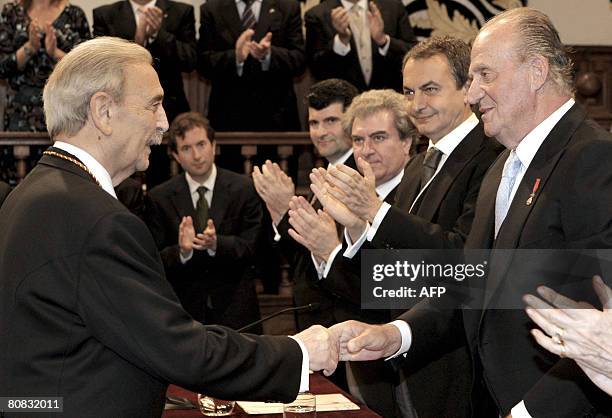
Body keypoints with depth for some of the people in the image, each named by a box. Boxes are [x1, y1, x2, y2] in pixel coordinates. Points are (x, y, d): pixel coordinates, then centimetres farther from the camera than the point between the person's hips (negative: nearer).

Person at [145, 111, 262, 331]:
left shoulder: (244, 189, -1)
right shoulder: (159, 198, 1)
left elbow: (252, 247, -5)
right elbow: (156, 262, -4)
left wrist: (217, 243, -24)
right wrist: (182, 251, -25)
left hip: (235, 309, 0)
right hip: (184, 310, 0)